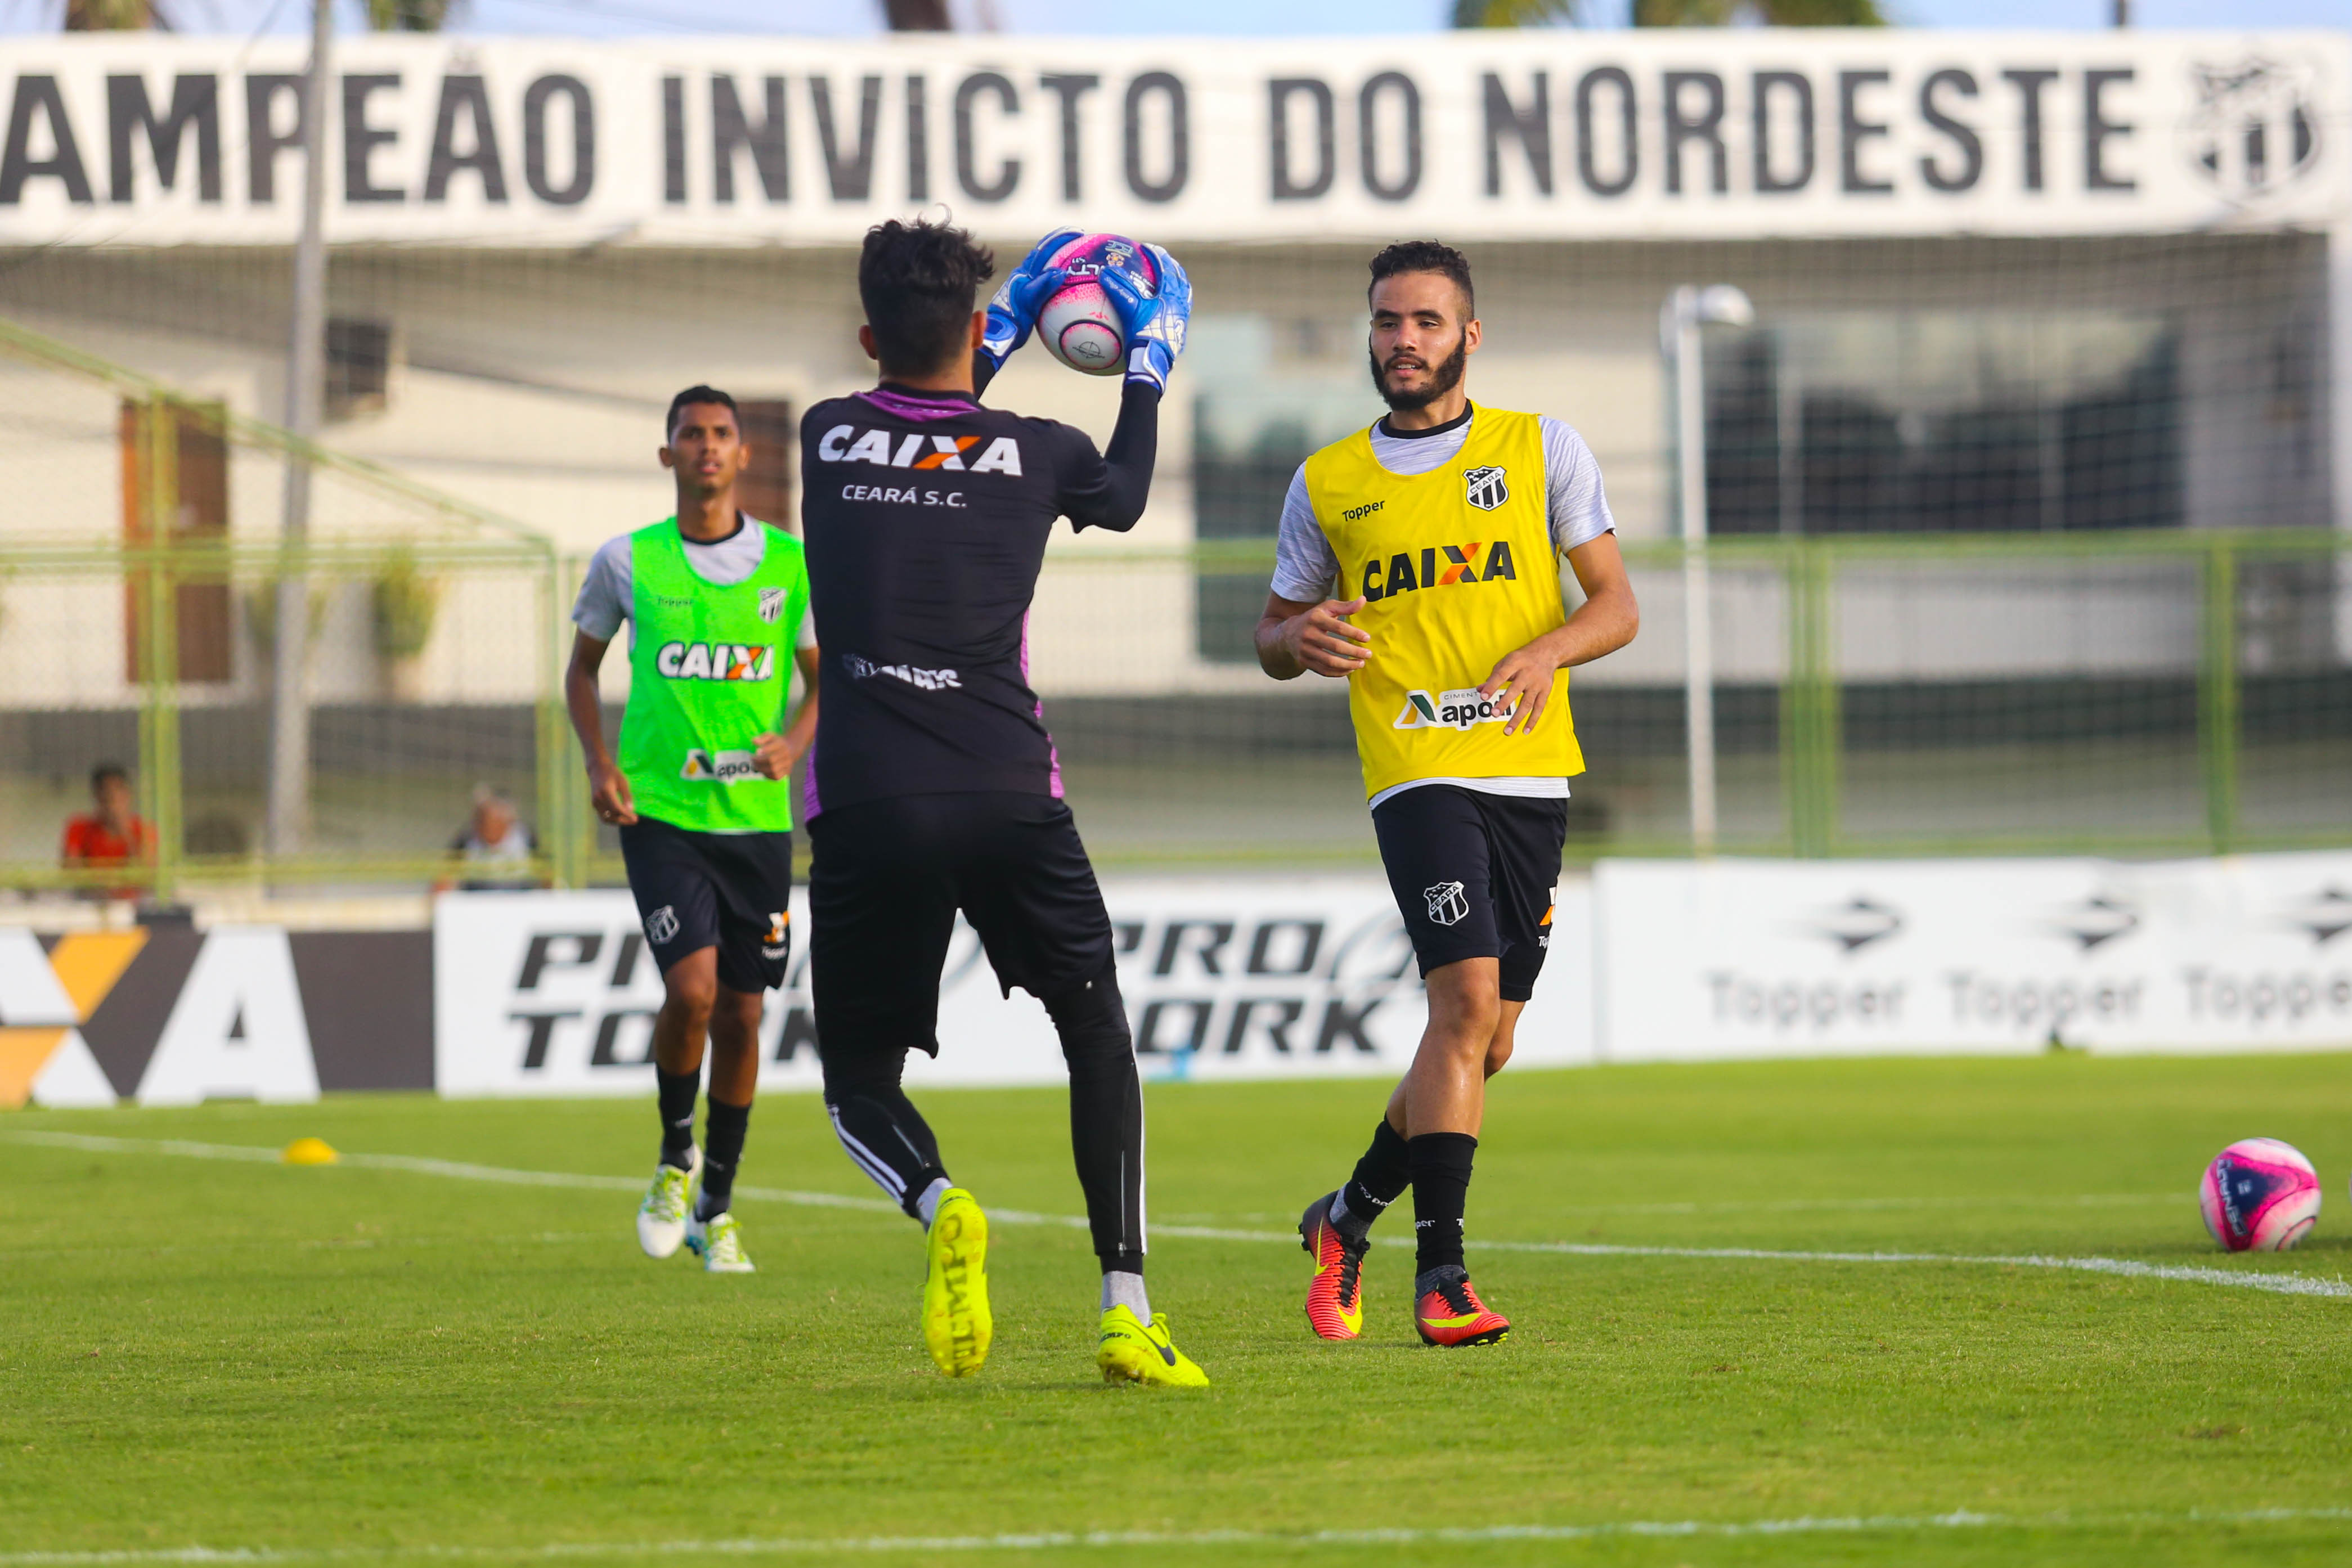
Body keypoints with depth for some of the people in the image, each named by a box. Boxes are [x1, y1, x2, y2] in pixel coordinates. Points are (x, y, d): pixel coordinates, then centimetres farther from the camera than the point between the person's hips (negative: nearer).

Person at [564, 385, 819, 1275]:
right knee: (691, 988, -19)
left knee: (740, 1015, 5)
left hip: (756, 816, 2)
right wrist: (599, 763, -1)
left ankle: (715, 1209, 22)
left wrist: (794, 742, -10)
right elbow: (583, 668, 14)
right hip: (660, 812, -2)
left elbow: (824, 681, 11)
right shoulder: (628, 564, 0)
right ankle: (675, 1157, 8)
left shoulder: (791, 566, 2)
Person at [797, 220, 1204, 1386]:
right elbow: (1125, 494, 29)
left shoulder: (827, 439, 7)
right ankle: (1126, 1308, 4)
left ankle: (939, 1204, -22)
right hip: (1008, 797, 0)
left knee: (861, 1082, 12)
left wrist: (1003, 341, 43)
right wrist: (1148, 369, 43)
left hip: (862, 808, 0)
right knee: (1098, 1034, 18)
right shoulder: (1033, 454, 4)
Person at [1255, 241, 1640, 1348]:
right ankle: (1440, 1275, -19)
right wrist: (1301, 642, -7)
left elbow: (1618, 605, 6)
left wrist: (1546, 651, -15)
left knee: (1484, 1042, 5)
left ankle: (1352, 1214, 27)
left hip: (1533, 771, 2)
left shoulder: (1543, 450, 8)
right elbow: (1275, 634, 17)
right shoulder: (1326, 485, 9)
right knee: (1467, 998, -21)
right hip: (1418, 773, -2)